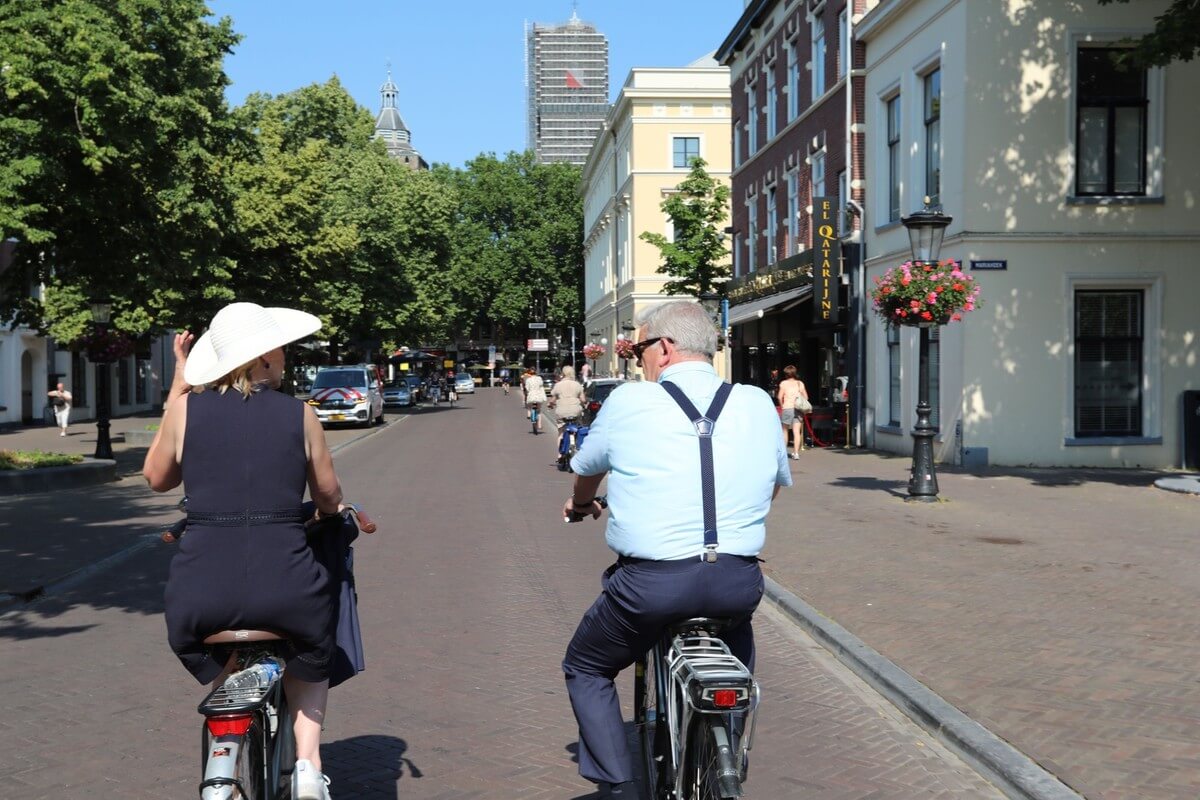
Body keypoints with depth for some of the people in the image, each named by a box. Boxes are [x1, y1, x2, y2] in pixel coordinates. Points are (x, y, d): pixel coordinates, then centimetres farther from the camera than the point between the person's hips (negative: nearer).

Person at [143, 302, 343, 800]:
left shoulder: (186, 408, 2)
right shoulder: (299, 414, 2)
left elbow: (157, 478, 20)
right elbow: (329, 497, 15)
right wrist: (333, 510, 40)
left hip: (201, 590, 1)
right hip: (283, 588, -1)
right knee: (308, 661, 33)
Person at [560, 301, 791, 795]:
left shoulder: (628, 401, -1)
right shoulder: (759, 404, 6)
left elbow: (586, 469, 17)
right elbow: (778, 483, 21)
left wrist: (581, 503, 40)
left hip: (651, 583, -3)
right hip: (738, 583, 4)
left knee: (585, 669, 22)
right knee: (738, 648, 37)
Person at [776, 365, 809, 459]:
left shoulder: (783, 383, 2)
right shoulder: (800, 383, 11)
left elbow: (780, 397, -8)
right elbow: (806, 397, 7)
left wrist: (781, 406, 6)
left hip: (787, 408, -2)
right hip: (798, 409, 2)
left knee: (784, 430, 13)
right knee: (797, 431, -2)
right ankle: (796, 452, -9)